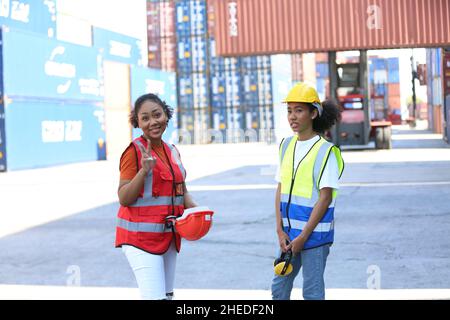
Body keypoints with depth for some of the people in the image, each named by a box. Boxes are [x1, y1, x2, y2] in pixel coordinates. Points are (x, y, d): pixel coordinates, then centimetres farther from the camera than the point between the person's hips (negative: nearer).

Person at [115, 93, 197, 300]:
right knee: (155, 297, -14)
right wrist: (144, 170, -25)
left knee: (167, 295, 14)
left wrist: (196, 210, 1)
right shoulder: (134, 151, -10)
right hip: (141, 236, -8)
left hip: (169, 236, 8)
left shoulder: (172, 151, 11)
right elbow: (124, 198, -13)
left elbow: (181, 191, 21)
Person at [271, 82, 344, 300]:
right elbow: (280, 189, 8)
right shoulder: (286, 145, 7)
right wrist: (280, 230, -1)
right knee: (279, 287, 15)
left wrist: (303, 236, -14)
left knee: (312, 291, 3)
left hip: (315, 233, -6)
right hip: (289, 232, 6)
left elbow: (325, 197, -13)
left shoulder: (325, 151, -11)